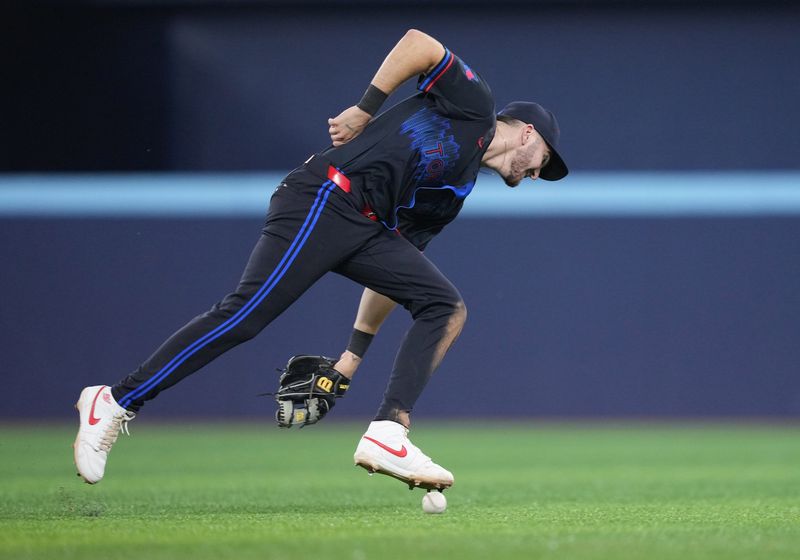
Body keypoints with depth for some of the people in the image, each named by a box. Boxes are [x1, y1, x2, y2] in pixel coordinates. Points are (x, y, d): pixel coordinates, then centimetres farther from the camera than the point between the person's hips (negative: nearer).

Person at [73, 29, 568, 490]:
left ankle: (388, 434, -14)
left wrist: (353, 357, 19)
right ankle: (116, 402, -12)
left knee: (447, 308, -3)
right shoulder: (474, 104, 8)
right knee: (245, 314, -17)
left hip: (368, 229, 9)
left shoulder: (454, 194, 27)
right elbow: (419, 44, -5)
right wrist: (366, 109, -7)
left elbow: (395, 267, 25)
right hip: (322, 203, -9)